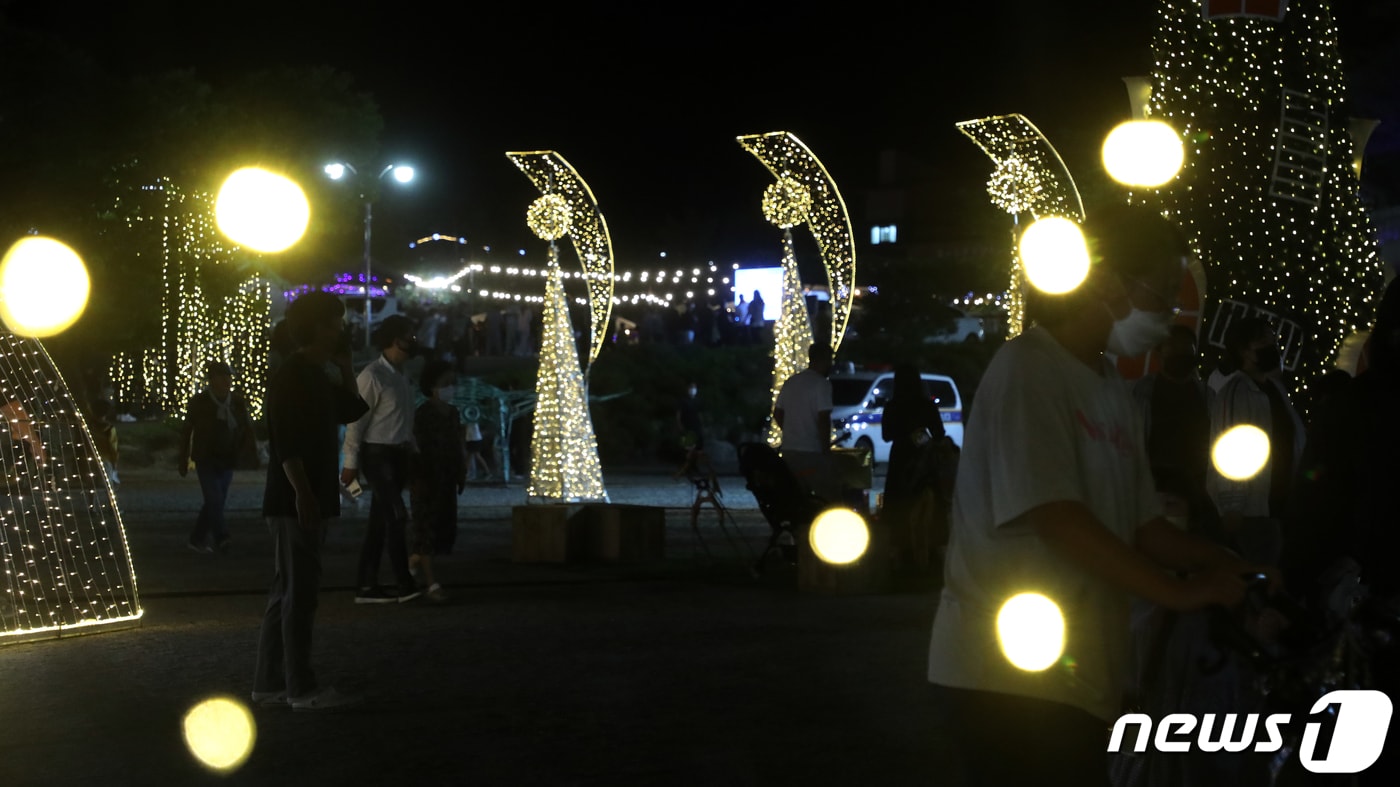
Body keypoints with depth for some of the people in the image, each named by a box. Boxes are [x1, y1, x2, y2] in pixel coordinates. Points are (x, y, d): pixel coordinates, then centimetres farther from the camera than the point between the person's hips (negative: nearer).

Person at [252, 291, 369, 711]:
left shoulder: (316, 376, 16)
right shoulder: (290, 376, -13)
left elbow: (353, 408, 26)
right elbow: (285, 442, -20)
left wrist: (344, 365, 16)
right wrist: (302, 492, -25)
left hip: (311, 499, 10)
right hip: (295, 499, -10)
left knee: (288, 591, 11)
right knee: (300, 591, -8)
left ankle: (270, 682, 16)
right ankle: (302, 688, -5)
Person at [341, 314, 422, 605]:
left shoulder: (402, 375, 12)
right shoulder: (372, 375, -13)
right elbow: (357, 420, -13)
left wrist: (411, 454, 12)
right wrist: (351, 462, -13)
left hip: (399, 453, 8)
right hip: (378, 454, -8)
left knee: (380, 519, 9)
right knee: (397, 515, -10)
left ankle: (367, 585, 12)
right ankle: (403, 583, -4)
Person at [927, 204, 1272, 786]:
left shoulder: (1113, 393, 16)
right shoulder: (1027, 368, -11)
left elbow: (1141, 525, 12)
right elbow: (1055, 518, -20)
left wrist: (1228, 568, -4)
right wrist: (1178, 591, -17)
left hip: (1083, 675, 8)